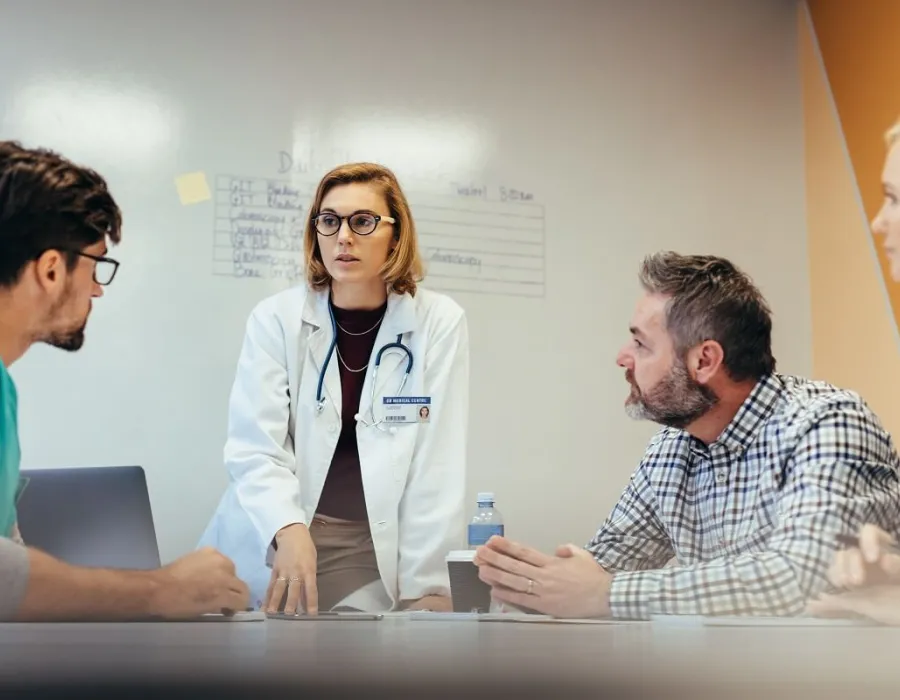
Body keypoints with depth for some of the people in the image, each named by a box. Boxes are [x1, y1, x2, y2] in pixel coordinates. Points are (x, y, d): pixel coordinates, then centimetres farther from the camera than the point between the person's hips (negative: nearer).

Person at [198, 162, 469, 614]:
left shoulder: (438, 324, -4)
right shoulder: (275, 318, -3)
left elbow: (439, 464, -6)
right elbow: (254, 448, -11)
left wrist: (427, 585, -10)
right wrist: (289, 531, -29)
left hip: (373, 549, 0)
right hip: (268, 545, 1)